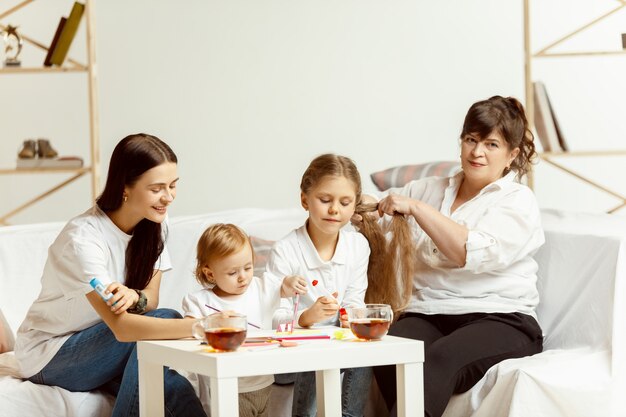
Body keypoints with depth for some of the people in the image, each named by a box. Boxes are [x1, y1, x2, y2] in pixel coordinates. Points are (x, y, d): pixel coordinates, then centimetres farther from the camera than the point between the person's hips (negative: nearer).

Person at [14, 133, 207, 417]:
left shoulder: (154, 223, -5)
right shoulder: (83, 237, -28)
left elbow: (151, 298, -7)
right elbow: (121, 327, -37)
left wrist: (133, 297, -32)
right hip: (50, 356, -5)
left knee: (172, 390, -28)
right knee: (162, 320, -28)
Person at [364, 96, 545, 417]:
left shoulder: (518, 201, 5)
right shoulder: (430, 190, 22)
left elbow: (472, 252, -13)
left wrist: (414, 207, -13)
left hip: (499, 320, -4)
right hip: (428, 315, 4)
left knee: (441, 357, -38)